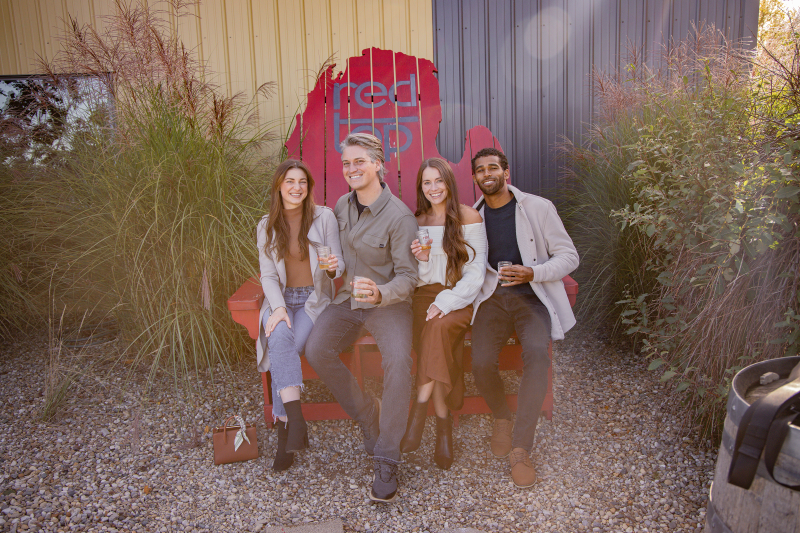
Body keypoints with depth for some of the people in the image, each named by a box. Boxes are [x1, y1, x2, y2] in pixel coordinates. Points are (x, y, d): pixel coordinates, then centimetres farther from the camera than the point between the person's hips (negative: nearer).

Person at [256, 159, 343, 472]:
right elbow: (268, 276, 3)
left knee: (286, 349, -27)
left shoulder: (324, 217, -2)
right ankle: (296, 421, -33)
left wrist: (333, 268, -26)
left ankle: (284, 432, -17)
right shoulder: (266, 226, 6)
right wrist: (278, 307, -15)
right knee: (280, 336, -32)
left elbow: (338, 263, -1)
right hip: (281, 300, 2)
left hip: (314, 300, -2)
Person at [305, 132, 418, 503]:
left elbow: (408, 277, -15)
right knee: (317, 351, -21)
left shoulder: (399, 216, -14)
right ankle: (368, 417, 2)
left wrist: (380, 293, -34)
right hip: (348, 298, 6)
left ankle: (385, 461, -18)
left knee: (398, 360, -32)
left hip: (388, 302, -5)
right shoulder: (342, 205, 6)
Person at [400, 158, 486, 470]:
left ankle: (420, 409, -26)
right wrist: (421, 260, -14)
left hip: (462, 297, -2)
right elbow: (418, 279, 10)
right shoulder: (417, 222, 11)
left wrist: (447, 302, -18)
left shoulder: (469, 217, 1)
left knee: (439, 326, -35)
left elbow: (476, 271, -5)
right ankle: (444, 426, -18)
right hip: (427, 294, 2)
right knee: (439, 342, -29)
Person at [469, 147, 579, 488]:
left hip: (532, 296, -2)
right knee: (481, 362, -24)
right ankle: (502, 416, 10)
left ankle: (521, 448, -19)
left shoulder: (538, 208, 2)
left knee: (536, 353, -31)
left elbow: (569, 256, 2)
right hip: (492, 297, 2)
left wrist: (533, 273, -16)